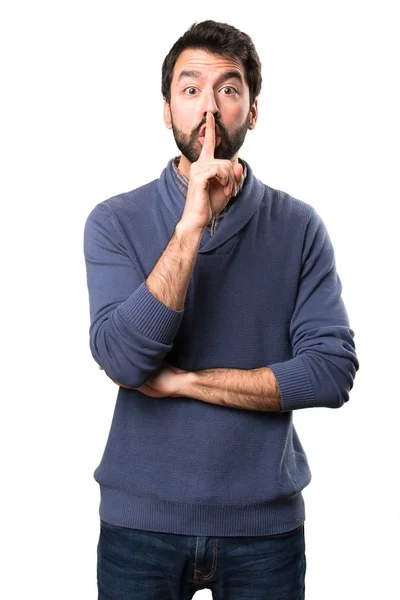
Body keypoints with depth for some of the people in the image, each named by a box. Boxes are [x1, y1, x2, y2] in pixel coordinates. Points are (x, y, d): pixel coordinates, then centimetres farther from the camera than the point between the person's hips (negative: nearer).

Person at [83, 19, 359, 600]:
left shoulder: (299, 226, -3)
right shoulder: (115, 220, -5)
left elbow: (332, 371, -11)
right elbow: (123, 359, -18)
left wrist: (182, 381, -14)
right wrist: (191, 225, -23)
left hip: (266, 524, 1)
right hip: (141, 521, 0)